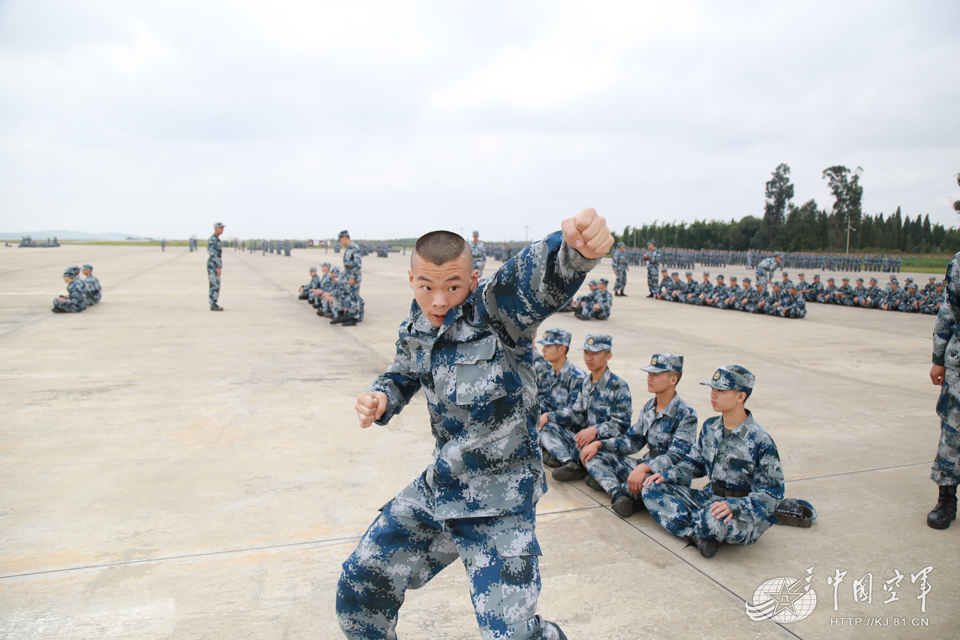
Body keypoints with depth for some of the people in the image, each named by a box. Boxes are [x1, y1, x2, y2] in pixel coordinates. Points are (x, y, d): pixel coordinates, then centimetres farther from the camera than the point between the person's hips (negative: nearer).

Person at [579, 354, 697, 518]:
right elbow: (632, 441, 11)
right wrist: (598, 444, -3)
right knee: (592, 455, -3)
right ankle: (618, 495, -27)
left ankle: (607, 483, -14)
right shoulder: (649, 407, 7)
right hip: (645, 468, 7)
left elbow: (676, 457, -24)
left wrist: (644, 468, -41)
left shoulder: (686, 415, -15)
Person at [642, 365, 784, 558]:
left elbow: (771, 494, -18)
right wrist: (666, 476, -2)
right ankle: (698, 535, -20)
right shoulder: (710, 427, 4)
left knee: (715, 520, -42)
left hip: (745, 513, -7)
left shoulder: (760, 441, -18)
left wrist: (733, 506, -34)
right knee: (652, 489, -6)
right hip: (710, 498, 7)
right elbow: (695, 463, 16)